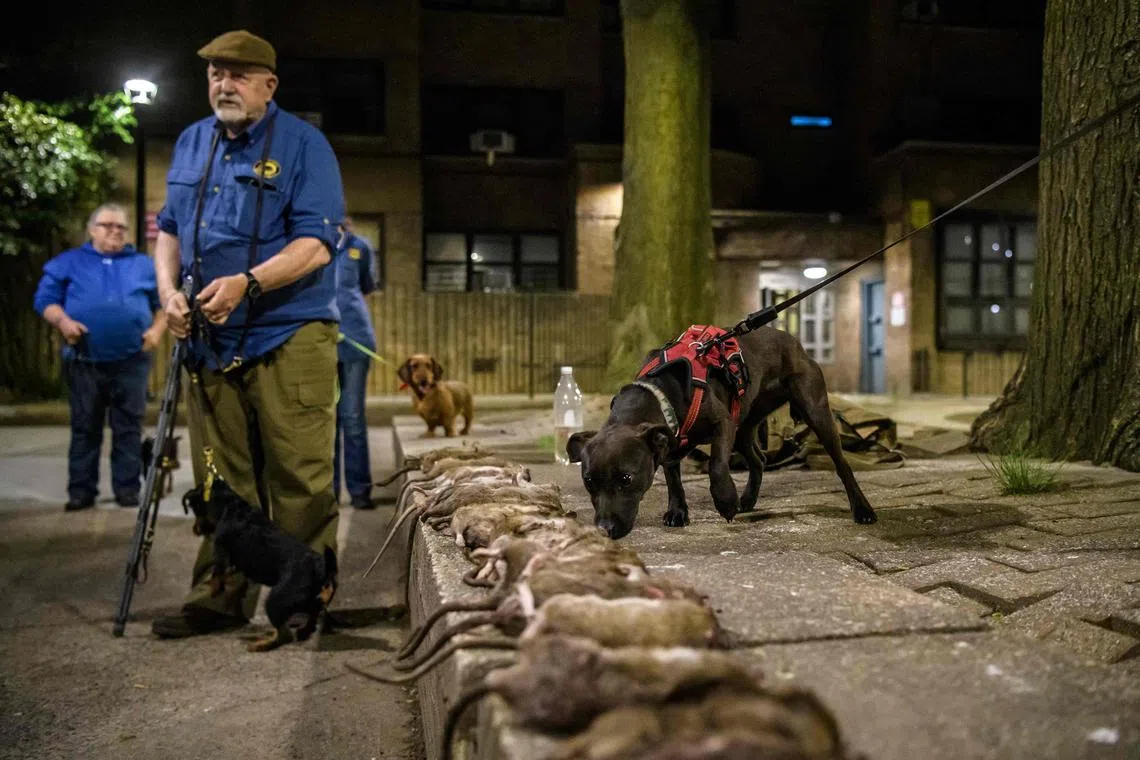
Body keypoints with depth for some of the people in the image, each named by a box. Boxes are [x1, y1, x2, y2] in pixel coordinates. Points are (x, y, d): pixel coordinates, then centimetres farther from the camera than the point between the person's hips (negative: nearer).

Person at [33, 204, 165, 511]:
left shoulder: (144, 264, 14)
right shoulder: (68, 262, 11)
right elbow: (44, 299, 6)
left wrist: (157, 329, -4)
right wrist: (63, 321, -12)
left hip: (131, 362, 0)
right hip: (84, 363, 0)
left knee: (129, 428, 3)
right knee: (85, 428, 6)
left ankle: (128, 488, 10)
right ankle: (81, 490, 12)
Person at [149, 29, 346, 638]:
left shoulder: (303, 145, -2)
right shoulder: (191, 144, 16)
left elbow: (315, 244, -11)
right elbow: (169, 228, 22)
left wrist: (247, 282, -24)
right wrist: (169, 291, 3)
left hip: (289, 337, -5)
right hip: (210, 341, 6)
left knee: (300, 478, -3)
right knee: (221, 480, 10)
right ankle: (221, 597, 20)